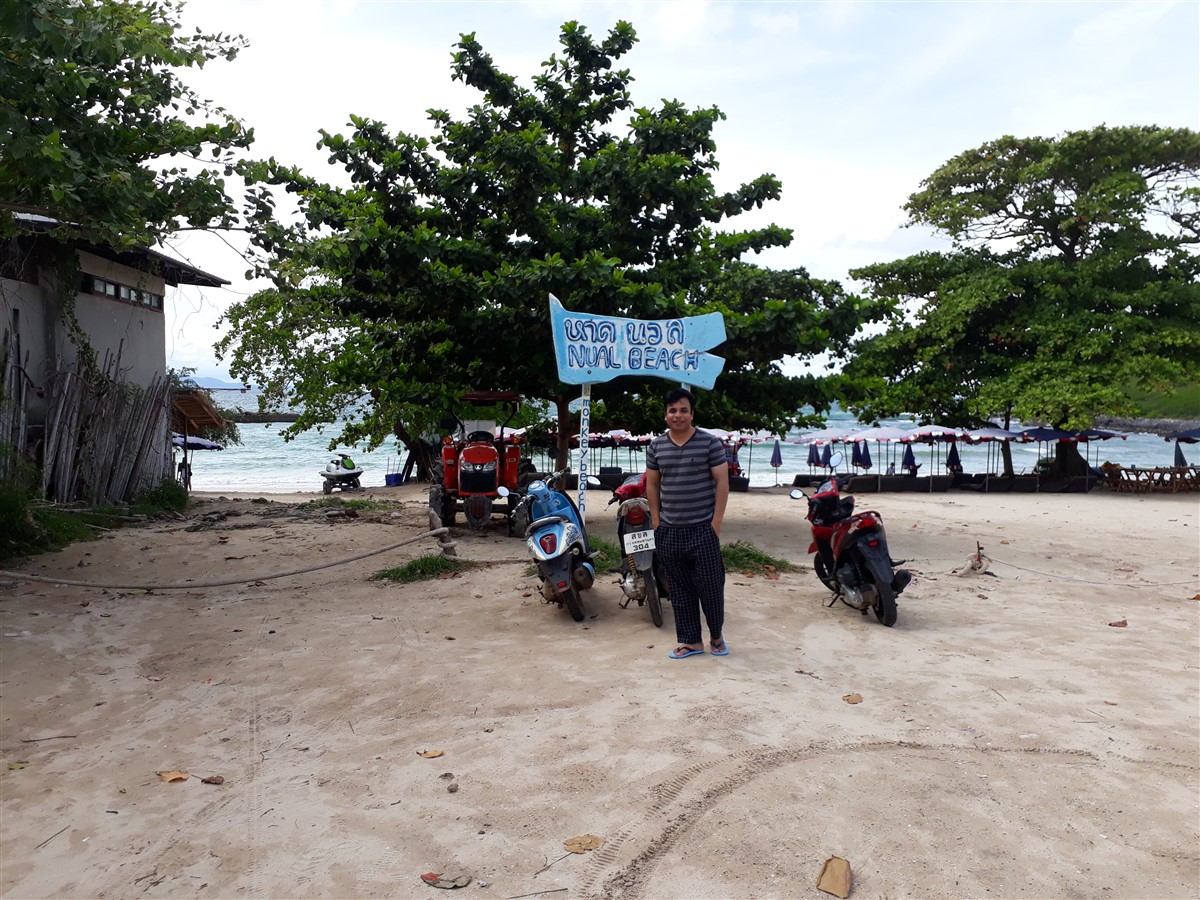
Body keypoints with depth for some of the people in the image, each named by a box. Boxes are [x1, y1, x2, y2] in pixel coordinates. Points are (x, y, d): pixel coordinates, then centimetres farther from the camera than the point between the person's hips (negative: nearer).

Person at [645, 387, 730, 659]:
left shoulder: (710, 443, -4)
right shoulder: (656, 447, 7)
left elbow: (722, 482, -5)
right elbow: (652, 485, 12)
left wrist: (716, 522, -9)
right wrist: (656, 522, 6)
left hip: (703, 529, -3)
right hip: (669, 531, 4)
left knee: (710, 586, 1)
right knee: (680, 590, 9)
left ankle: (716, 635, 23)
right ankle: (692, 641, 19)